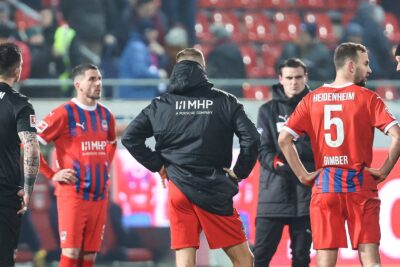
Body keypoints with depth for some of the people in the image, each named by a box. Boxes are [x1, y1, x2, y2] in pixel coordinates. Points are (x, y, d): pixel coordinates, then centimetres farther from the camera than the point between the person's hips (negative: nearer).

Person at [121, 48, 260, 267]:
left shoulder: (161, 104, 6)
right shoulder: (225, 102, 2)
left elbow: (129, 137, 4)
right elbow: (251, 139, -7)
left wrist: (157, 165, 9)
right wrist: (239, 172, 4)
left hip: (178, 188, 2)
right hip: (214, 191, -2)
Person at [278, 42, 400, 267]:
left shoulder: (312, 99, 6)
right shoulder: (367, 98, -3)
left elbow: (284, 139, -1)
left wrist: (303, 175, 2)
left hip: (325, 186, 2)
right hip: (361, 185, -2)